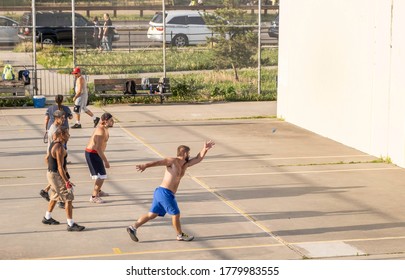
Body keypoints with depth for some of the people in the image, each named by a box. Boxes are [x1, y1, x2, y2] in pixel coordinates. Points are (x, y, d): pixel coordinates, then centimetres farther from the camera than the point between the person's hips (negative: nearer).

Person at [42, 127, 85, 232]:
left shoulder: (53, 144, 7)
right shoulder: (59, 148, -24)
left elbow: (47, 158, 20)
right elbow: (60, 167, -26)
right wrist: (67, 181, -24)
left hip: (51, 173, 10)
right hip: (57, 175, -10)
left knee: (55, 196, 27)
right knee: (68, 199, -6)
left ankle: (47, 218, 42)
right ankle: (71, 225, -5)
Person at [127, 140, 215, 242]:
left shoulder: (185, 165, 17)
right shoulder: (173, 161, -9)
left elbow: (198, 159, 20)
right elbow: (159, 162, -22)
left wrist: (205, 149, 6)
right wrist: (145, 165, -36)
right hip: (165, 193, -9)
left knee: (152, 214, 10)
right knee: (176, 214, 6)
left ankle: (133, 228, 9)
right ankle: (180, 235, 21)